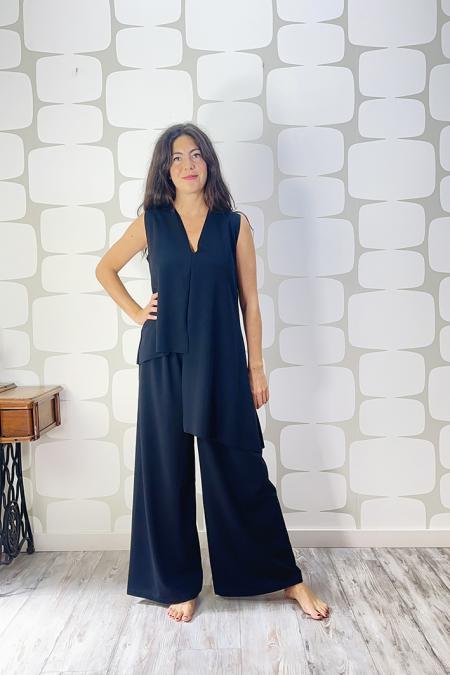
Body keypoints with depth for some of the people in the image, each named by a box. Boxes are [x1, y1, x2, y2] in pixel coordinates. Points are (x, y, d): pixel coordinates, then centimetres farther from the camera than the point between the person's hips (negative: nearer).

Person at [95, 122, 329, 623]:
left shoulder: (234, 224, 5)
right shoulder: (150, 222, 6)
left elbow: (249, 301, 5)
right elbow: (105, 268, 20)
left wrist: (257, 368, 2)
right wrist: (134, 312, 6)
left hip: (221, 363, -1)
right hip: (165, 362, 1)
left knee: (242, 473, 4)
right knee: (167, 474, 6)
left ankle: (287, 577, 21)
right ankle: (178, 585, 23)